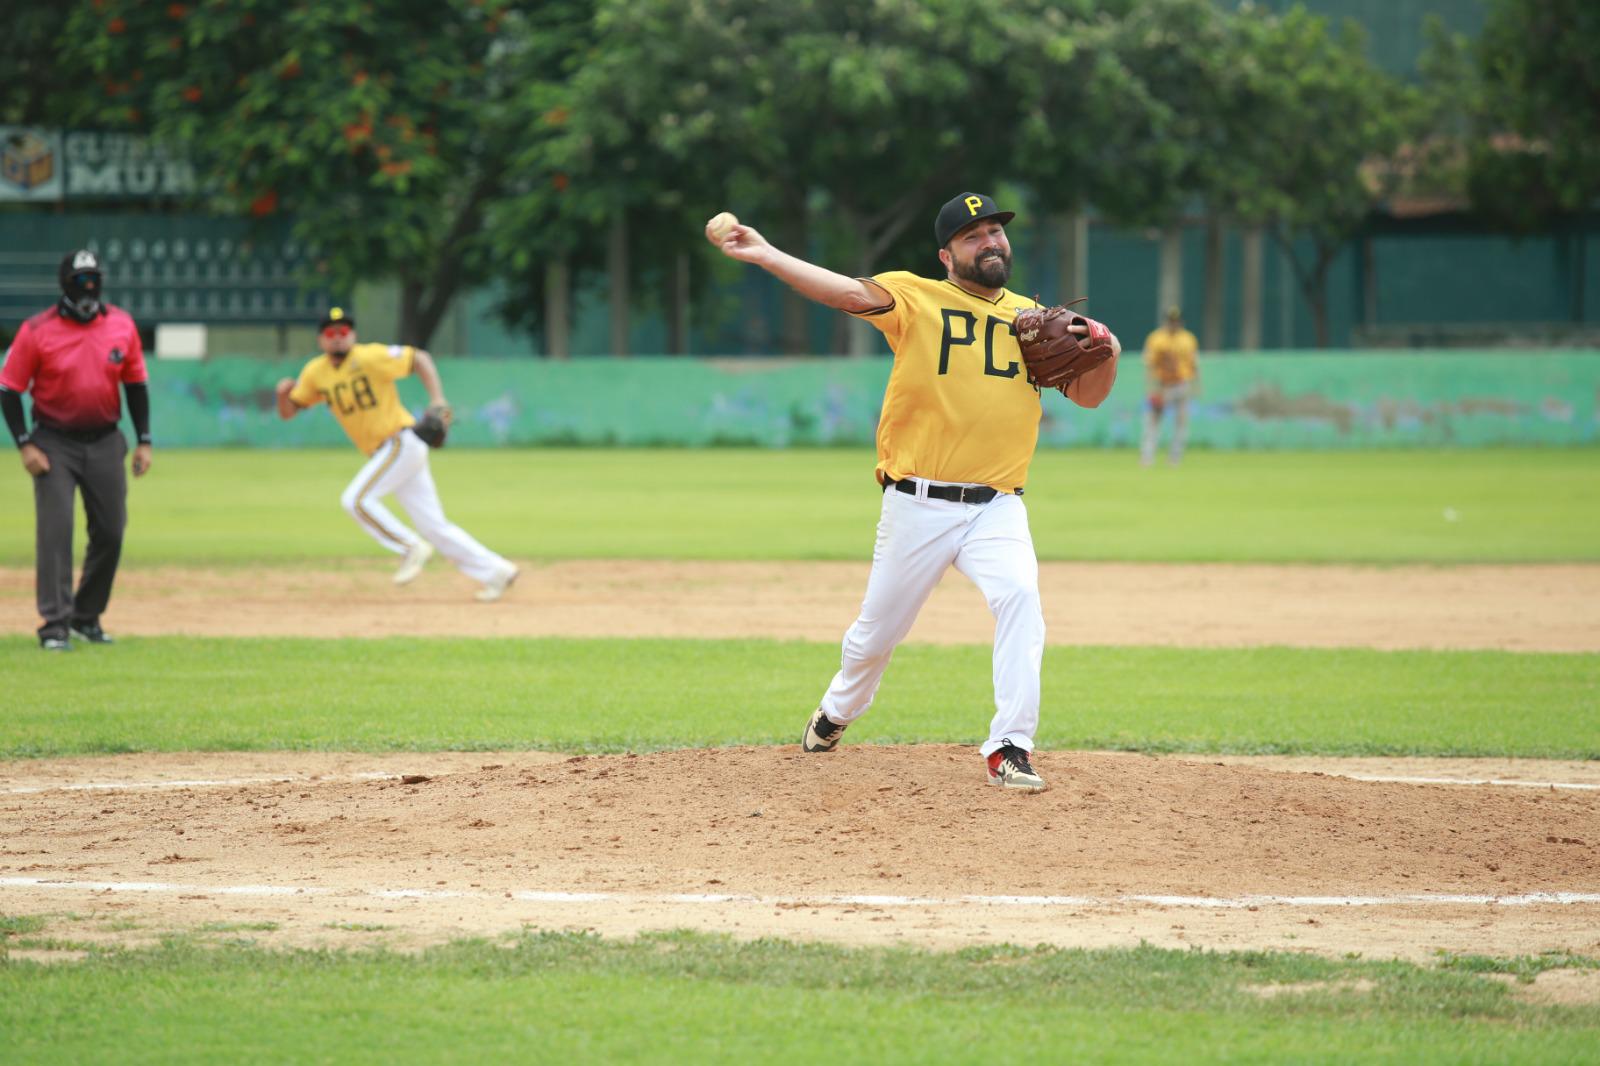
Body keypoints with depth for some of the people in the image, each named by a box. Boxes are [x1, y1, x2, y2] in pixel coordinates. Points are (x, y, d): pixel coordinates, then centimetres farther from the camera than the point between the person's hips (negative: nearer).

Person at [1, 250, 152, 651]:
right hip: (55, 444, -4)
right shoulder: (37, 331, -9)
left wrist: (144, 441, 5)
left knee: (110, 533, 5)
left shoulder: (121, 325, 1)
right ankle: (55, 625, -12)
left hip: (105, 443, 4)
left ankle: (86, 617, 21)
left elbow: (136, 384, 10)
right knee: (54, 531, -12)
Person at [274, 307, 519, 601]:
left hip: (402, 442, -7)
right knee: (432, 525, 5)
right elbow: (288, 411, 10)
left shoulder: (370, 357, -12)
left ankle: (411, 548, -6)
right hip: (381, 453, 7)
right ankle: (494, 571, 10)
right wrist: (284, 393, -12)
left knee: (356, 499, -19)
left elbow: (420, 358, -6)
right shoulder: (316, 373, 6)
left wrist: (438, 401, -16)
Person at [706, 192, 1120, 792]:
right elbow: (852, 293, -15)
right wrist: (766, 256, -30)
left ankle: (1009, 750, -21)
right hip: (917, 508, -1)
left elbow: (1087, 395, 11)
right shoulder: (916, 298, 0)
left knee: (1019, 598, -24)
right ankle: (836, 712, 41)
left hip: (997, 510, 2)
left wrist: (1106, 355, -12)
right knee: (879, 628, 9)